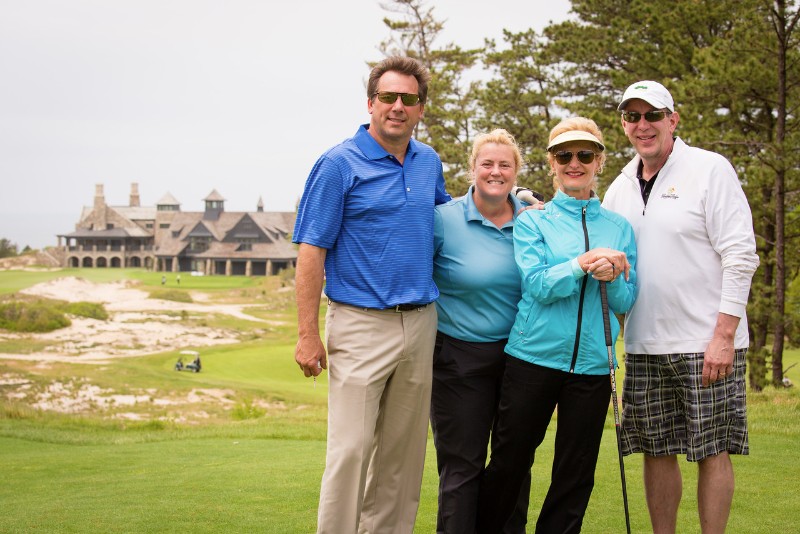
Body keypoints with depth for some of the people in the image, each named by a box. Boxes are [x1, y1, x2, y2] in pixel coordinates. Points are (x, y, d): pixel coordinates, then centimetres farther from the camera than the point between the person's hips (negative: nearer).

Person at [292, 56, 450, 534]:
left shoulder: (430, 163, 11)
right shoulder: (340, 164, -6)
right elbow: (312, 250, -9)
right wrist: (308, 334, -14)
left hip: (421, 324, 6)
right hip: (361, 324, -6)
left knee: (404, 450, 12)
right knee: (351, 448, -8)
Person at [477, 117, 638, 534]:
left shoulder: (619, 228, 10)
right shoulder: (532, 221, 3)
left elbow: (626, 301, 6)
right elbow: (536, 284, -10)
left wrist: (610, 276, -15)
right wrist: (582, 265, -24)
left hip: (592, 364, 2)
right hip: (534, 357, -2)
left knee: (576, 475, 7)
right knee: (509, 462, 4)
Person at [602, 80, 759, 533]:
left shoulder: (710, 169, -4)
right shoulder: (620, 188, 13)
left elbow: (740, 255, -9)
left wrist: (724, 335, -15)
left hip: (707, 344, -5)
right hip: (645, 345, 5)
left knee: (713, 451, 0)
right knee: (657, 450, 9)